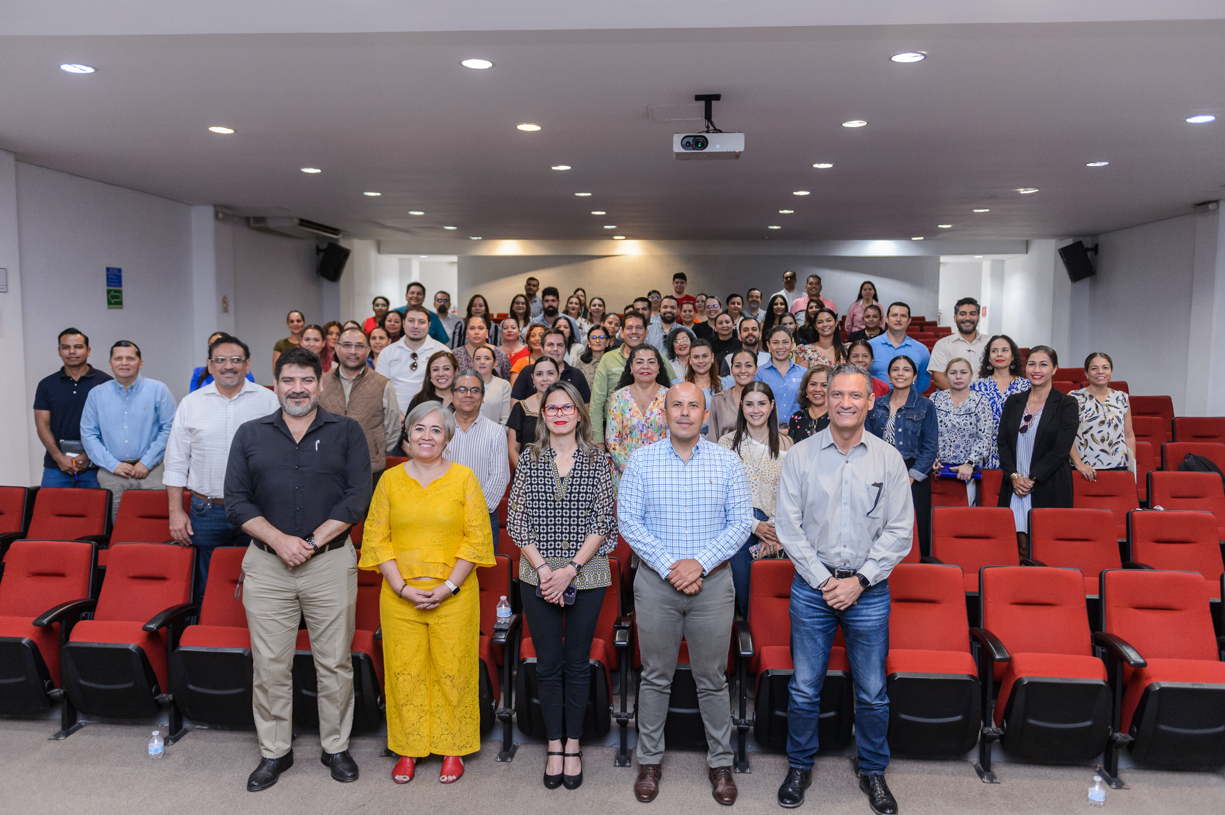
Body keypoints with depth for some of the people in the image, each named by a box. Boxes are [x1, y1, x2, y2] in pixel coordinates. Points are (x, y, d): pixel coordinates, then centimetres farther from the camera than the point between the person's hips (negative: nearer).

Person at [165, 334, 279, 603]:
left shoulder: (268, 400, 2)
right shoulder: (191, 403, 7)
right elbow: (176, 463, 9)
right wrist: (175, 512, 3)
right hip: (206, 511, 2)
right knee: (205, 589, 9)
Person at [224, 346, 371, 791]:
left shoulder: (346, 432, 4)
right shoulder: (250, 434, 9)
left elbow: (358, 496, -4)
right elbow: (236, 501, 3)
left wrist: (312, 541, -12)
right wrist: (279, 540, -11)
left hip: (331, 562, -1)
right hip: (266, 565, 2)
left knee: (335, 662, 6)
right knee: (270, 665, 8)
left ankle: (336, 747, 23)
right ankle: (274, 752, 24)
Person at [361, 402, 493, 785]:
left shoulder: (464, 477, 0)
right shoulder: (390, 479, 5)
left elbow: (476, 538, -3)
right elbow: (377, 538, 3)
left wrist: (448, 587, -10)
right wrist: (403, 588, -7)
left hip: (454, 596, -1)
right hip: (400, 596, 2)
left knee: (452, 671, 5)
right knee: (404, 672, 8)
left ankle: (453, 749, 23)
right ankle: (407, 750, 25)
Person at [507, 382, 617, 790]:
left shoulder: (597, 461, 0)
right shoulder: (529, 459, 3)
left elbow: (604, 522, -4)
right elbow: (516, 520, 1)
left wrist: (570, 569, -12)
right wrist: (544, 568, -9)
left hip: (587, 573, -1)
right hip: (538, 574, 1)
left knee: (577, 662, 8)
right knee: (548, 663, 8)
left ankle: (573, 744, 23)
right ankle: (554, 744, 23)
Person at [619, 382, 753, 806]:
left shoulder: (727, 461, 0)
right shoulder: (641, 460, -1)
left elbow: (741, 522, -2)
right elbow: (628, 520, -4)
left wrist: (700, 562, -13)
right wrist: (668, 565, -13)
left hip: (712, 582, 0)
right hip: (655, 581, 0)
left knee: (712, 680, 10)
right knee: (655, 678, 11)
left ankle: (721, 763, 27)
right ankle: (649, 761, 27)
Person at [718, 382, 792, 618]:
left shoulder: (784, 444, 5)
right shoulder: (728, 442, 0)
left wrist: (776, 531, -8)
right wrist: (754, 525, -9)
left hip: (774, 532, 1)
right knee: (744, 597, 4)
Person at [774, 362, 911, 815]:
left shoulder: (888, 458, 0)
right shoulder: (800, 456, -2)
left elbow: (899, 530, -1)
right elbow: (788, 526, -3)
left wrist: (860, 581, -9)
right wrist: (823, 579, -9)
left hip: (869, 589, 1)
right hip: (812, 586, 0)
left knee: (873, 692, 11)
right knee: (804, 688, 8)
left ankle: (872, 770, 32)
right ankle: (800, 766, 29)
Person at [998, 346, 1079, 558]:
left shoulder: (1067, 404, 1)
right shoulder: (1013, 402, 13)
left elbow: (1061, 449, -7)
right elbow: (1002, 442, 7)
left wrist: (1031, 479, -12)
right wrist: (1014, 476, -7)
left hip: (1049, 489, -3)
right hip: (1014, 488, 3)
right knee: (1020, 547, -1)